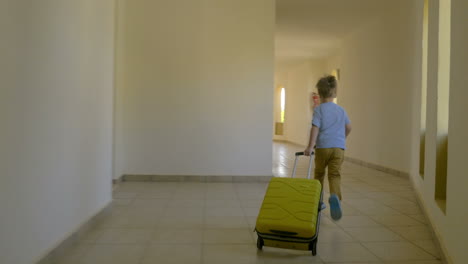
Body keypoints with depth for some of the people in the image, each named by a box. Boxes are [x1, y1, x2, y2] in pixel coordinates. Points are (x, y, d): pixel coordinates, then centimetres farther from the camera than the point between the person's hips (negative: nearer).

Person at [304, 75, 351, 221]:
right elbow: (348, 127, 21)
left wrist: (310, 146, -15)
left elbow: (315, 128, -13)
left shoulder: (319, 109, -2)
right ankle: (335, 196, -31)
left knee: (319, 174, 16)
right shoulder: (341, 110, 12)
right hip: (338, 148, 2)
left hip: (322, 147, -2)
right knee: (335, 175, -2)